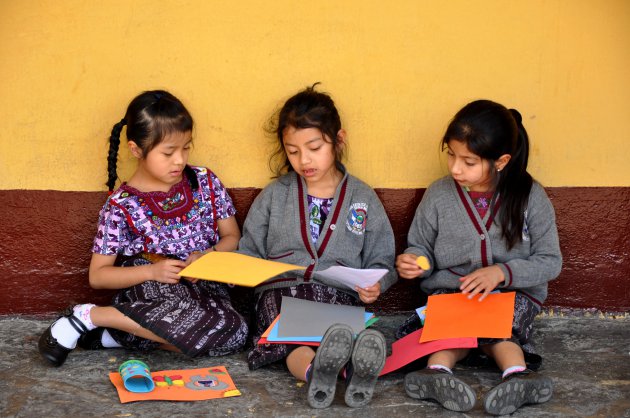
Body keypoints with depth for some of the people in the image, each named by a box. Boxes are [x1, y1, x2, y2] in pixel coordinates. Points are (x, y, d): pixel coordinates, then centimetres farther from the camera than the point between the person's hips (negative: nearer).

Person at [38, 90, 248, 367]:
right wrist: (152, 271, -17)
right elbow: (97, 276, -1)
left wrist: (208, 256, -11)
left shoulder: (205, 182, 6)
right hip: (148, 290, -5)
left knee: (236, 333, -30)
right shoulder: (121, 205, -3)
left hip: (204, 287, 5)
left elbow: (232, 237, 12)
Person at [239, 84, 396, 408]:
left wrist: (375, 284, -5)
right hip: (282, 290, 0)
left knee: (343, 333, -37)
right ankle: (314, 371, -64)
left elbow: (380, 260, 17)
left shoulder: (363, 197, 16)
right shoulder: (274, 195, 18)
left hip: (341, 295, 0)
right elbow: (249, 253, 22)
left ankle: (356, 371, -66)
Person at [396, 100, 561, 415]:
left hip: (513, 293, 0)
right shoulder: (438, 195, -2)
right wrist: (413, 261, -14)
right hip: (449, 291, 1)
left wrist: (501, 272, -19)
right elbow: (422, 248, 10)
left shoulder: (530, 196, -6)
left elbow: (550, 262, -4)